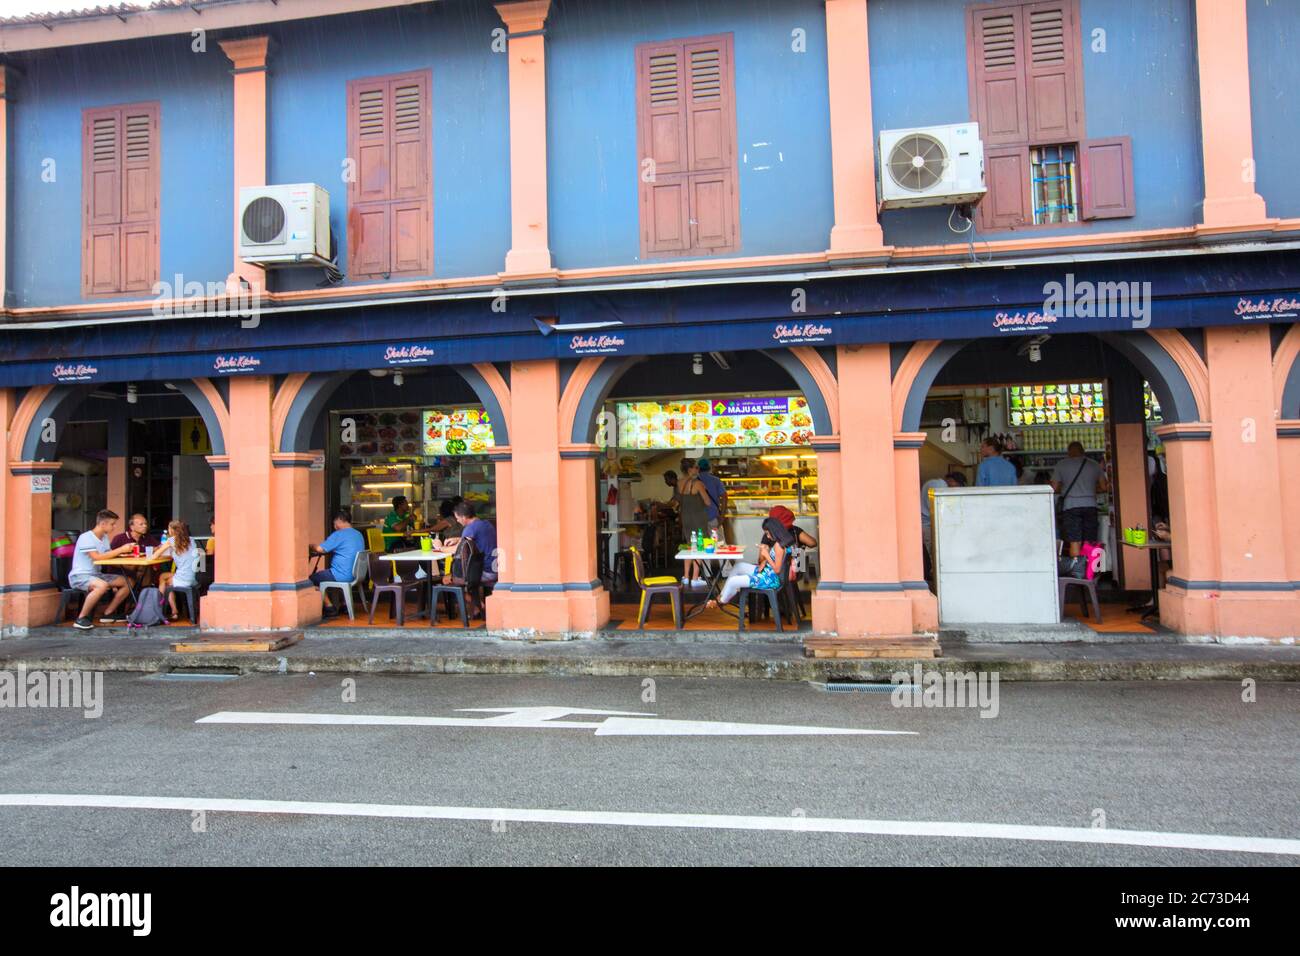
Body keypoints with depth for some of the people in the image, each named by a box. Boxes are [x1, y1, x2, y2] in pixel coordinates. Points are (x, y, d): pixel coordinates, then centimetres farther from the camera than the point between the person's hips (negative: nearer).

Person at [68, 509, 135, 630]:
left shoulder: (104, 538, 9)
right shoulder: (86, 537, -17)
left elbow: (109, 556, 9)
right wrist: (120, 549, -25)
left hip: (96, 574, 9)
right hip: (79, 576, -9)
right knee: (102, 585, -38)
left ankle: (108, 614, 8)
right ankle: (81, 619, -22)